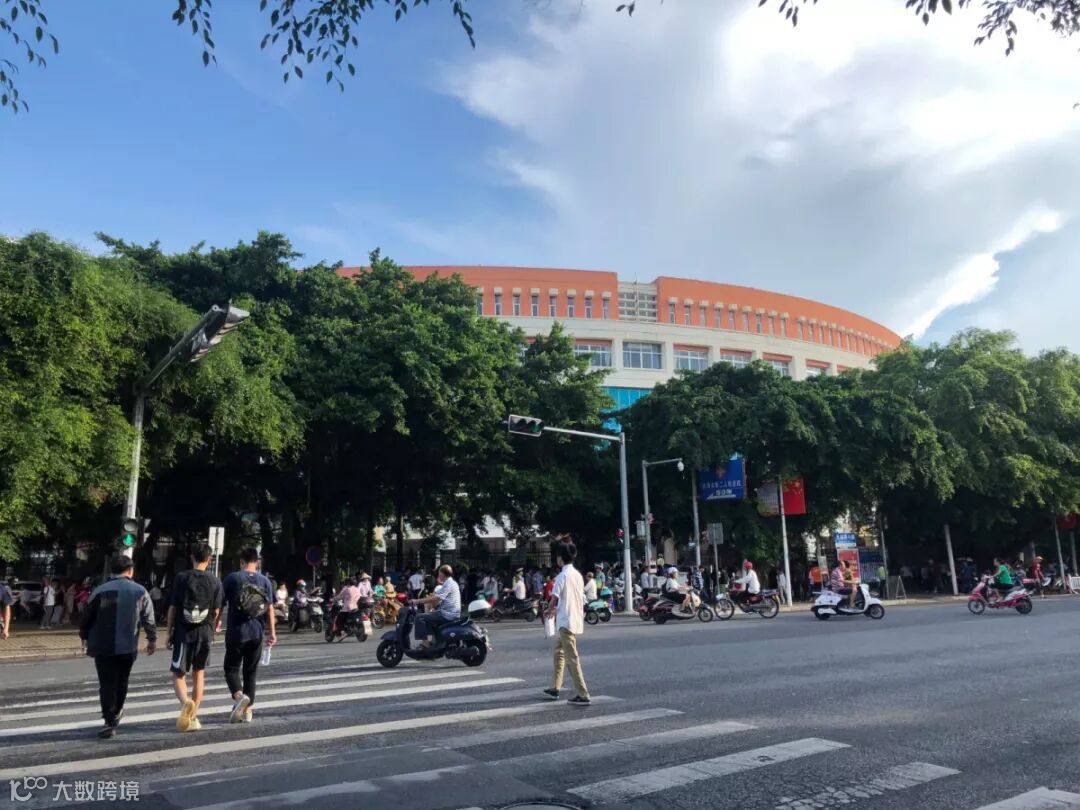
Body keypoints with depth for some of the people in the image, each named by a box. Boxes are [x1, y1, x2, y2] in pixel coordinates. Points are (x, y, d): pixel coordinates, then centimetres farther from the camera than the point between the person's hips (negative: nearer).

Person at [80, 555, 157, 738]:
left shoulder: (100, 591, -5)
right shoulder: (140, 591, 0)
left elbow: (87, 617, 2)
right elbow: (148, 619, 1)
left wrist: (84, 636, 20)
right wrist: (152, 639, 13)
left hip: (103, 647, -1)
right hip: (128, 647, 2)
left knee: (107, 685, 3)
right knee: (121, 682, 18)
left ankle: (110, 722, -1)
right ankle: (116, 713, 30)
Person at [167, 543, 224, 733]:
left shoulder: (181, 578, -5)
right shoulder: (215, 581, -1)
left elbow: (173, 608, -4)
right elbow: (217, 611, 0)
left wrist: (168, 632, 4)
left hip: (183, 632, -2)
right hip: (205, 633, 2)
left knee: (178, 675, 5)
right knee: (199, 674, 14)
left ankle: (185, 702, -23)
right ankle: (193, 717, 16)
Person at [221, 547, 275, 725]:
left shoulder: (232, 578, -4)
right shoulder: (265, 581, 4)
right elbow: (269, 609, 2)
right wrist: (272, 632, 7)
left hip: (236, 632, -3)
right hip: (256, 633, 3)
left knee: (232, 668, 8)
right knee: (251, 671, 12)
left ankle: (239, 695, -18)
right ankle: (247, 710, 15)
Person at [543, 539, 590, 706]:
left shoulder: (563, 575, -15)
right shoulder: (577, 575, 10)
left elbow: (554, 599, -16)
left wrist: (549, 611, 6)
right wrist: (556, 609, 21)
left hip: (565, 622, -9)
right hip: (575, 620, 9)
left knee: (572, 658, -6)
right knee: (559, 653, 20)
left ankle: (583, 695, -6)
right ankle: (555, 688, 27)